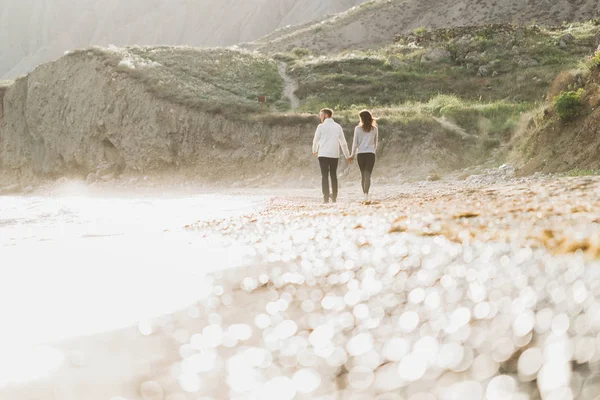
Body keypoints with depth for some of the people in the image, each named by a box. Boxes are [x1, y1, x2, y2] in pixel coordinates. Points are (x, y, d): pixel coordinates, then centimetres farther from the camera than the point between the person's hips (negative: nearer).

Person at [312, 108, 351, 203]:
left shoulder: (321, 126, -3)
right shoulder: (338, 126, 10)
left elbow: (316, 140, 5)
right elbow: (343, 143, 11)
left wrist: (314, 151, 24)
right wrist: (347, 155, 19)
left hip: (323, 155, -4)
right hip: (335, 155, 4)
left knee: (324, 176, -4)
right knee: (333, 175, 12)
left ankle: (326, 197, -13)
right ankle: (334, 197, 11)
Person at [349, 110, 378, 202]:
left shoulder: (358, 129, -2)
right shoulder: (374, 129, 2)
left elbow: (355, 143, 0)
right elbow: (376, 142, 10)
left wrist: (353, 155, 10)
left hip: (361, 154, 0)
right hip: (371, 153, 0)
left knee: (363, 174, 15)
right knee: (368, 175, -6)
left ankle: (364, 193, 20)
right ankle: (366, 193, -22)